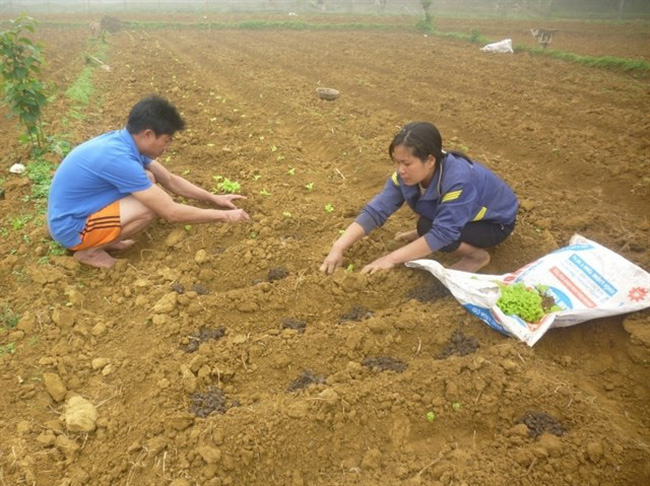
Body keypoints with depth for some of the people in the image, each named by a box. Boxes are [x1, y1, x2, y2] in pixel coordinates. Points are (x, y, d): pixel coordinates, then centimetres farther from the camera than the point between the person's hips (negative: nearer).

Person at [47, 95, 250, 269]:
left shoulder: (126, 141, -3)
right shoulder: (119, 158, -31)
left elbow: (170, 180, 9)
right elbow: (172, 212, -28)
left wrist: (214, 199, 5)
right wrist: (223, 216, -18)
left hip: (78, 210, 9)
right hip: (70, 227, -9)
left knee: (148, 179, 3)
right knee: (150, 207, -23)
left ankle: (102, 238, 10)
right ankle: (90, 251, -4)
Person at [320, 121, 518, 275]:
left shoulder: (458, 181, -38)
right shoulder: (408, 174, -20)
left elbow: (442, 234, -40)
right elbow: (376, 210, -25)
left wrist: (392, 258, -39)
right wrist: (338, 247, -34)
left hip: (497, 221, -7)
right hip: (455, 212, 7)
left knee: (428, 228, -26)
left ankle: (478, 256, -5)